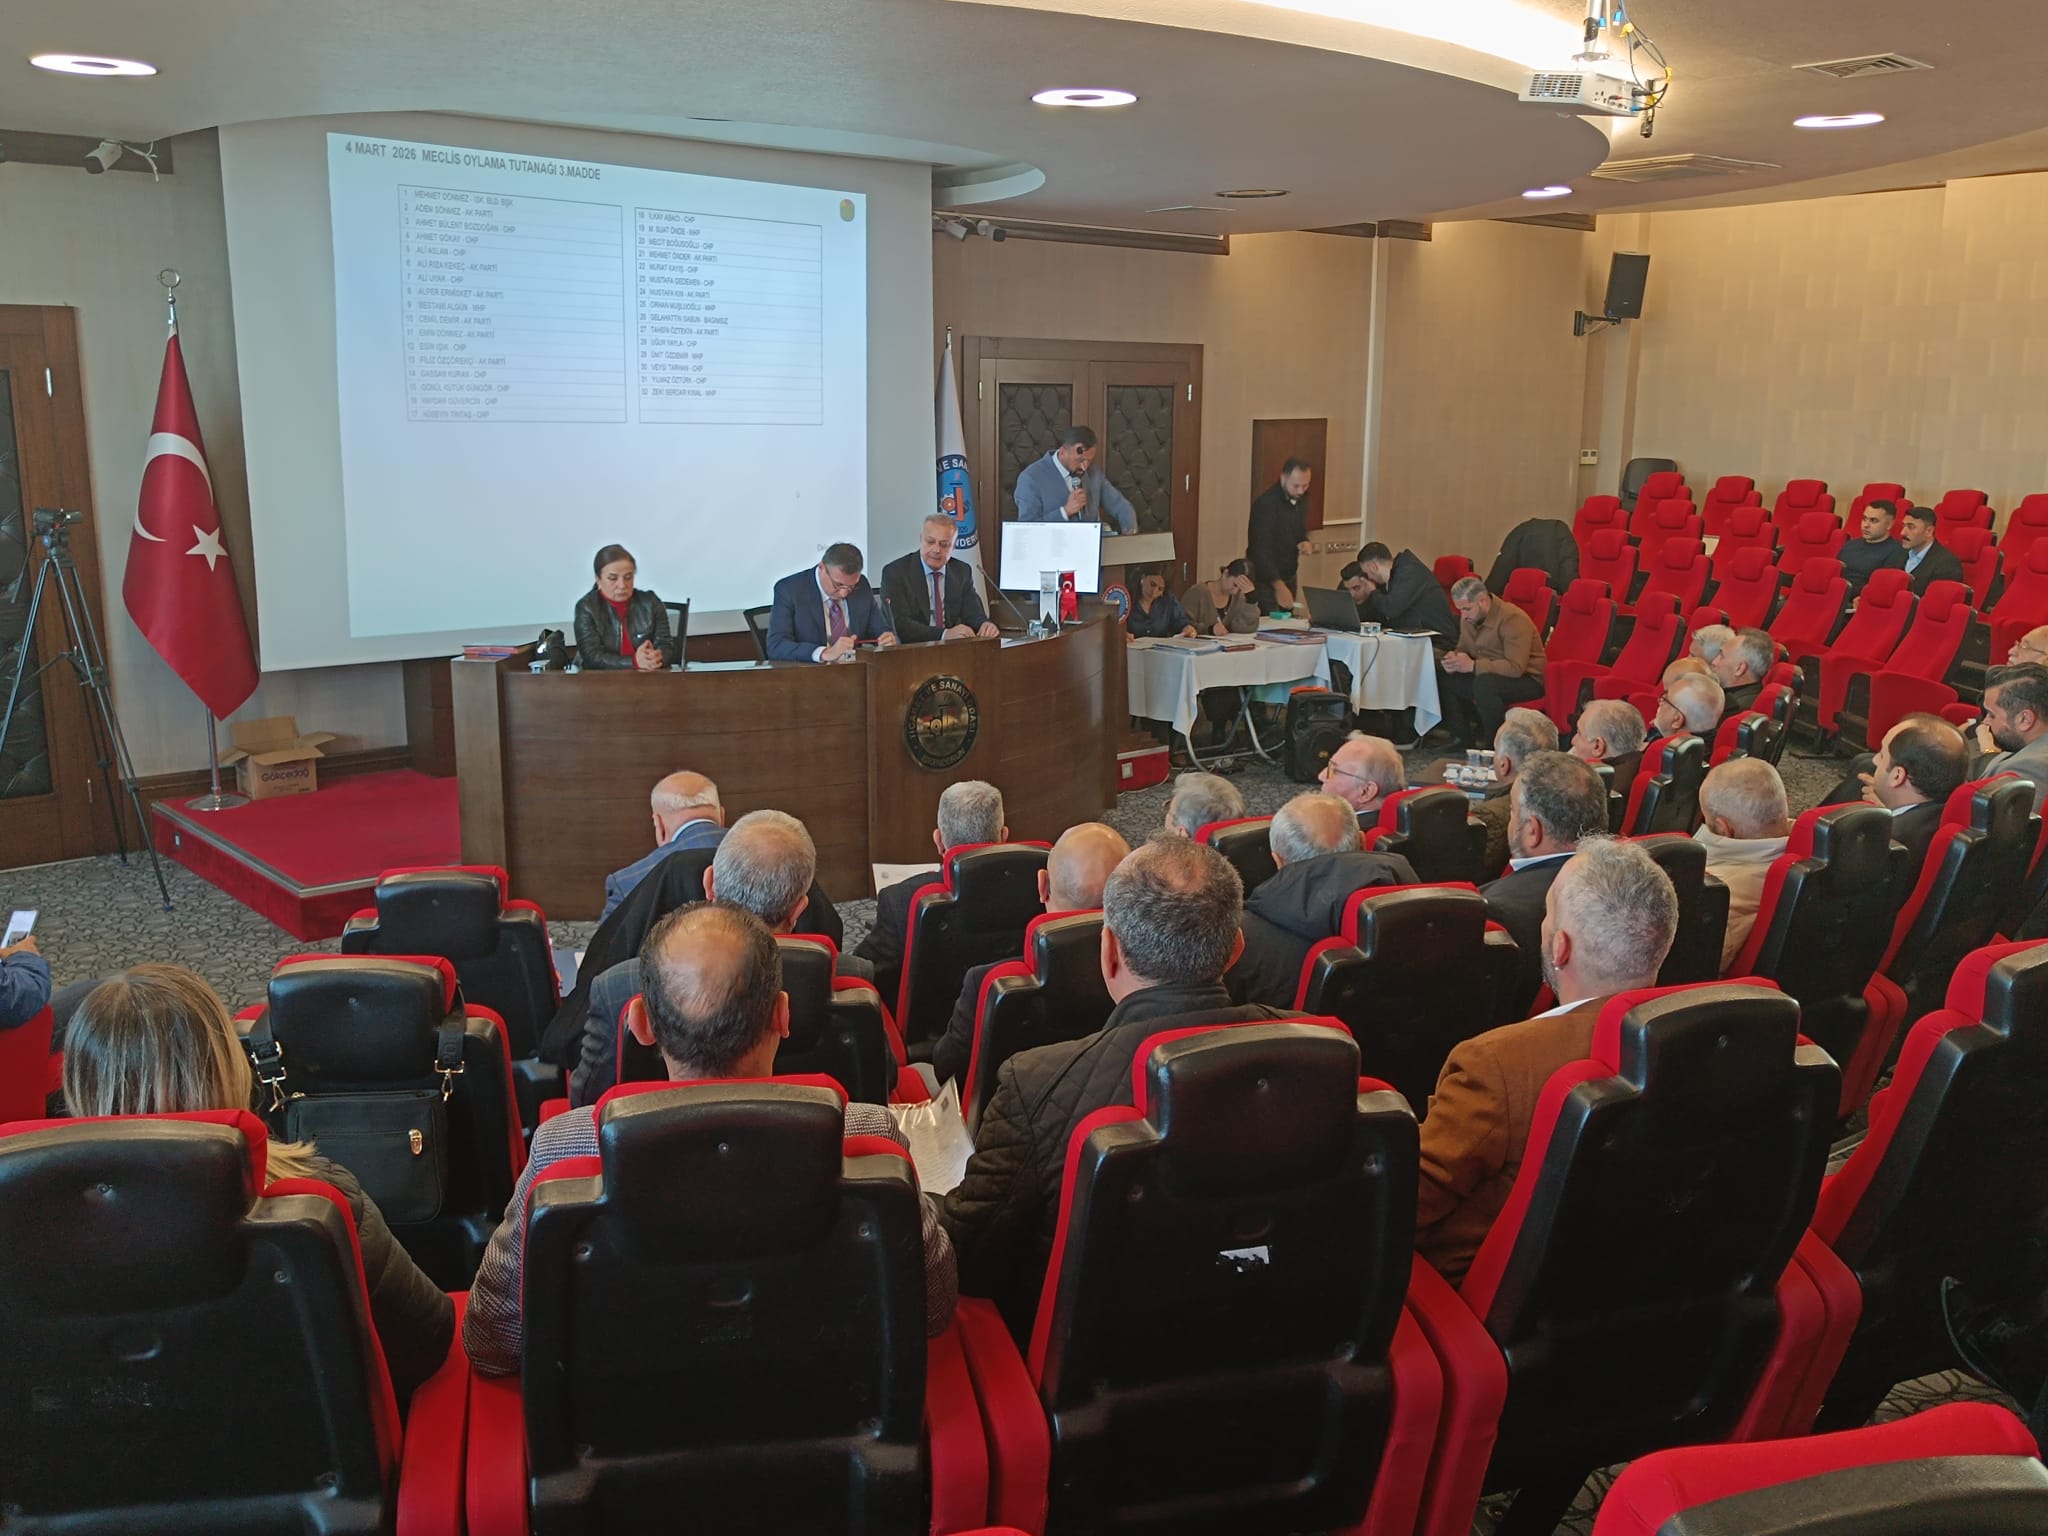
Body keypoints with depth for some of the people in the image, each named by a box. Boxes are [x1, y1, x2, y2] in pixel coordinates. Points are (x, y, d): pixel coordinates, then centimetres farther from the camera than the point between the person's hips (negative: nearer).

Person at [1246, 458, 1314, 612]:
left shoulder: (1301, 499, 3)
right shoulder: (1266, 503, -21)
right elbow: (1261, 549, -27)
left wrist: (1305, 542, -6)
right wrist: (1278, 585, -37)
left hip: (1289, 577, 7)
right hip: (1265, 580, -7)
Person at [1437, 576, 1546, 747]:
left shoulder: (1513, 619, -22)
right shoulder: (1468, 618, 4)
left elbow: (1516, 667, -30)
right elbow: (1463, 649, 19)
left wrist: (1472, 665, -31)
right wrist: (1454, 659, -7)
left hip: (1527, 680, -8)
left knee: (1484, 684, -38)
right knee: (1439, 674, -7)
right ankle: (1462, 735, 1)